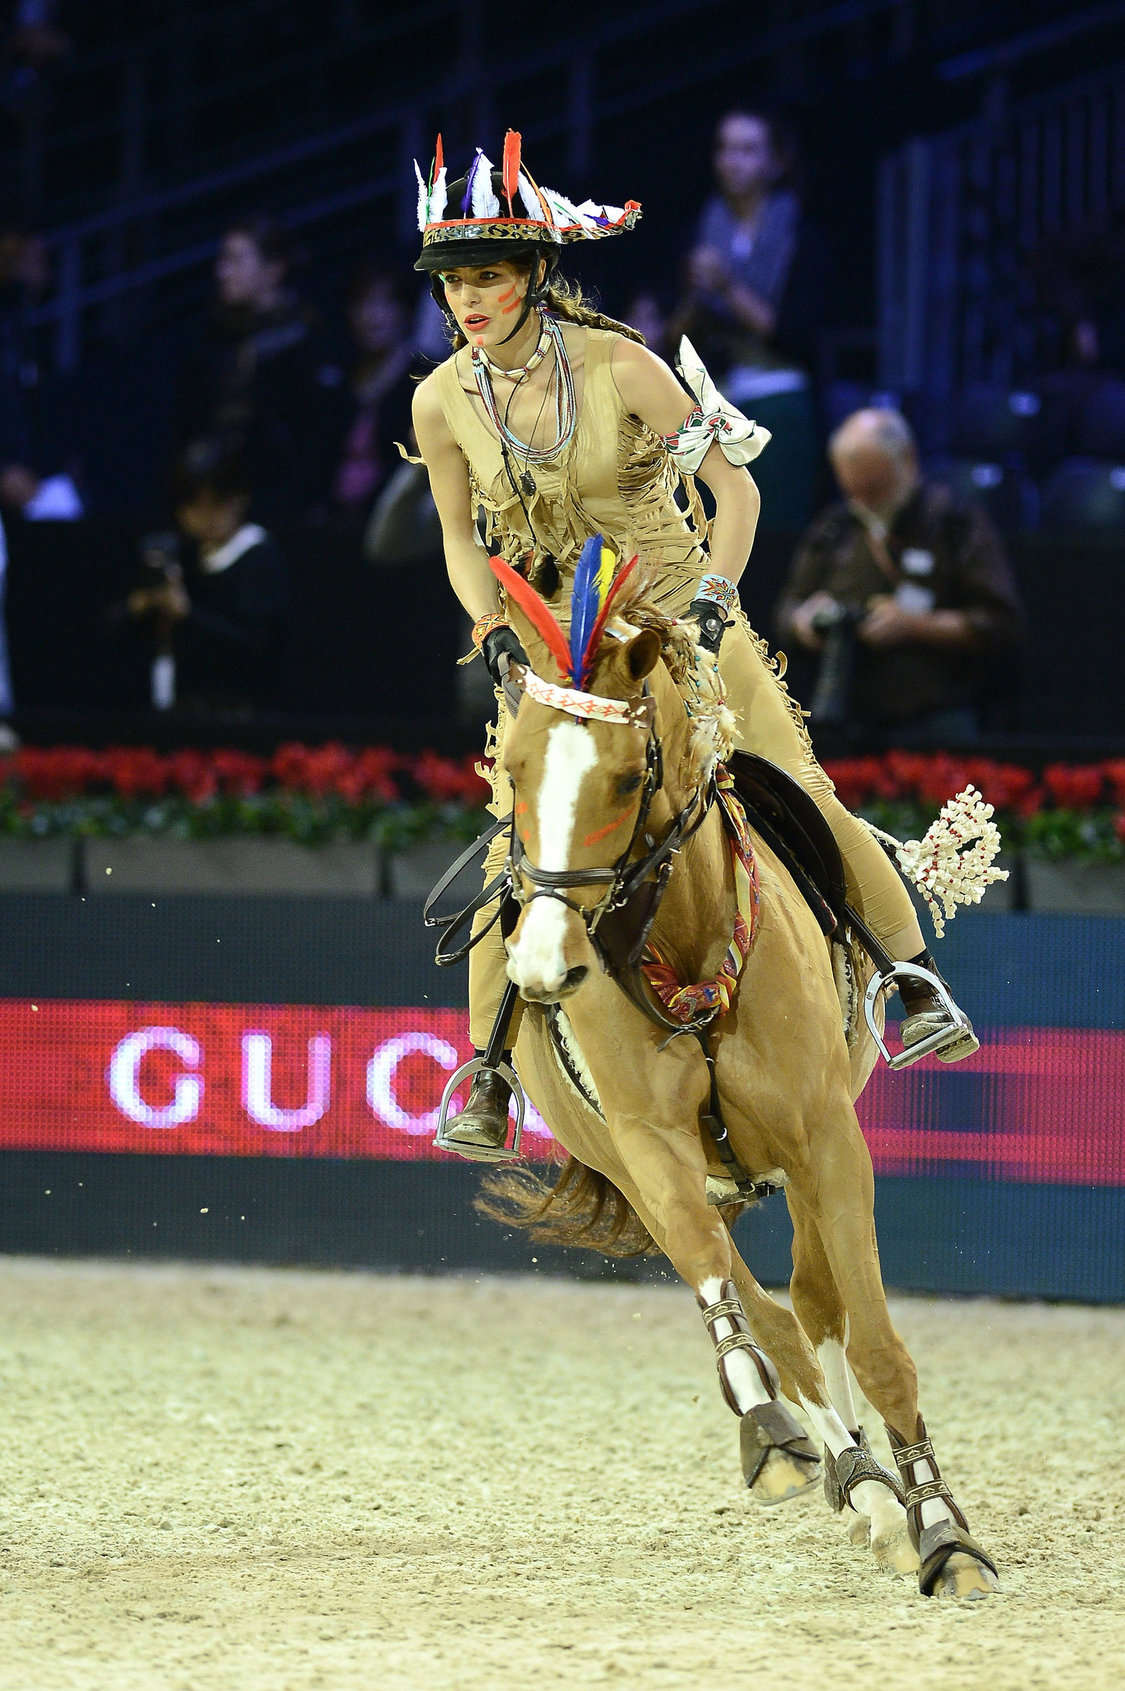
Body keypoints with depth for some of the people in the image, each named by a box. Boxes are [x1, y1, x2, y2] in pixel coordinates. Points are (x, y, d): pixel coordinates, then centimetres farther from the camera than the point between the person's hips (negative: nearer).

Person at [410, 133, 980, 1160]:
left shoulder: (616, 365, -19)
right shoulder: (443, 401, -10)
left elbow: (734, 487, -13)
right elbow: (462, 536, 3)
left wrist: (712, 598, -24)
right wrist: (492, 631, -13)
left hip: (676, 606, -2)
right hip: (548, 632, 2)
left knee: (800, 789, -3)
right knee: (517, 842, -9)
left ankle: (912, 972, 14)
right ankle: (488, 1073, 1)